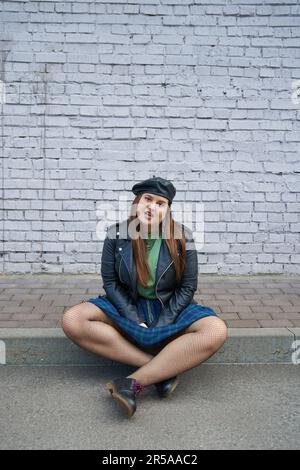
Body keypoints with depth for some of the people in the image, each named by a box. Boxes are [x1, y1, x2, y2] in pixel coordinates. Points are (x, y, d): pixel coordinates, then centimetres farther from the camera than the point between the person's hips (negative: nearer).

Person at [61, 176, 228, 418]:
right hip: (127, 307, 1)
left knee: (216, 332, -30)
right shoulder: (117, 233, -8)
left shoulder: (182, 237, -10)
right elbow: (110, 282, -3)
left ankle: (133, 383, -31)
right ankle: (163, 368, -24)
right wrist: (133, 320, -14)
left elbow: (188, 287, -5)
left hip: (170, 309, -1)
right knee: (72, 321, -25)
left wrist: (163, 324, -15)